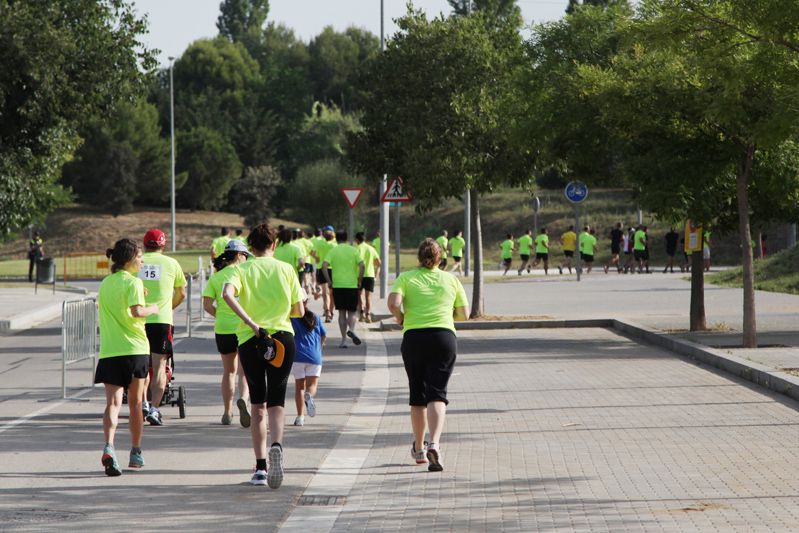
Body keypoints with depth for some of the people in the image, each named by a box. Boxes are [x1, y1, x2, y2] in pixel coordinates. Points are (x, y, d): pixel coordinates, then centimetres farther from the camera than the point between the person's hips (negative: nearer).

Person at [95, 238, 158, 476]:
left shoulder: (105, 284, 12)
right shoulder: (133, 282, -7)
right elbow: (136, 311, -21)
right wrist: (152, 308, -1)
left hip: (109, 351, 3)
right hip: (134, 349, -3)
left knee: (113, 402, -5)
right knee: (135, 403, 12)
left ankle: (108, 448, -28)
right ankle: (136, 453, 21)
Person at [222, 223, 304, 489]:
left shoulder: (242, 270, 2)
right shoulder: (286, 269, 4)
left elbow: (227, 293, -19)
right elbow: (299, 311, 5)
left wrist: (252, 323, -20)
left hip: (250, 340, 0)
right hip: (283, 338, 0)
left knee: (258, 404, 11)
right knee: (276, 401, 2)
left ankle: (260, 466, 7)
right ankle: (276, 445, -29)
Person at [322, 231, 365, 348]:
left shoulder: (332, 251, 3)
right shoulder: (353, 250, 2)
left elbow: (324, 266, -10)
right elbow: (362, 266, -10)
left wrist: (329, 281, -3)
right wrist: (359, 281, 0)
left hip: (337, 285, 1)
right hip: (352, 285, -1)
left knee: (342, 313, 8)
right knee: (352, 312, 9)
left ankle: (344, 340, 5)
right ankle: (351, 329, -20)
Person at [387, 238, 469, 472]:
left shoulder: (406, 278, 5)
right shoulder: (451, 280, 11)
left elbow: (393, 303, -12)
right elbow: (464, 314, 14)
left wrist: (401, 319, 7)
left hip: (414, 337, 0)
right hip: (444, 337, 0)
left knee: (417, 395, 15)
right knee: (437, 394, -6)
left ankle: (419, 449, 25)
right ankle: (434, 443, -29)